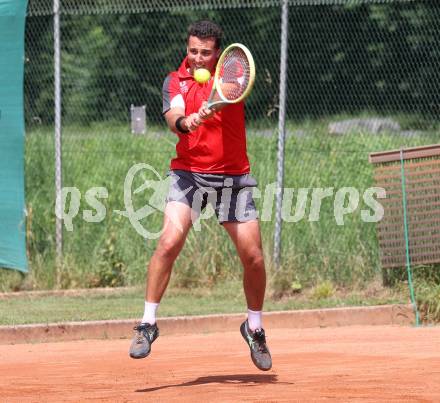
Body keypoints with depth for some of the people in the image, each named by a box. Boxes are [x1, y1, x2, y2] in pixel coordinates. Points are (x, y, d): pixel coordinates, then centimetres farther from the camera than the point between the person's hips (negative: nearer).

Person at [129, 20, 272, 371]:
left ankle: (254, 328, 22)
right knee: (169, 242, -20)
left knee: (253, 256, -1)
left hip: (233, 177, 0)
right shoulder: (176, 81, 4)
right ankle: (148, 324, -12)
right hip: (189, 174, 0)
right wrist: (185, 122, -37)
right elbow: (173, 115, -13)